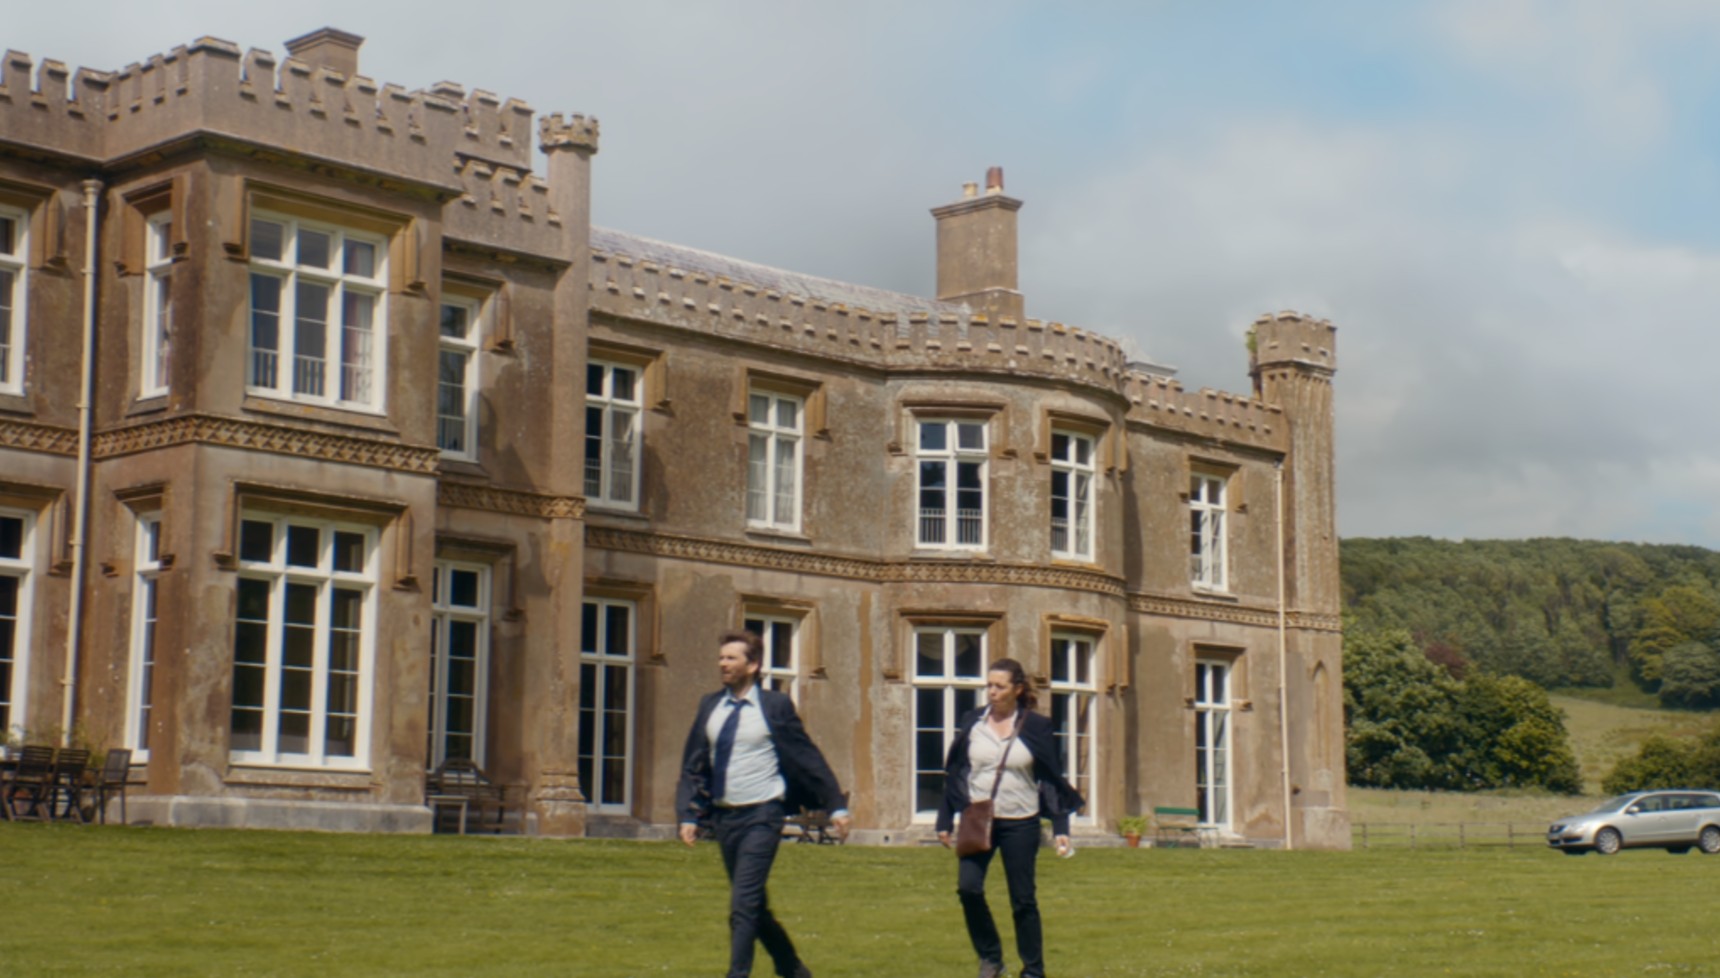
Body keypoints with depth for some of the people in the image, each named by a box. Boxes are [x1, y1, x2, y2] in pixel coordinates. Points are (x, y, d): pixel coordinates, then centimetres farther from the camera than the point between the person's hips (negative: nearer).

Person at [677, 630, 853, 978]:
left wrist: (836, 806, -3)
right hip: (723, 816, 6)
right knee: (754, 906, 15)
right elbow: (693, 766, 9)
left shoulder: (775, 706, -6)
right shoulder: (709, 706, 7)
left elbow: (810, 760, -2)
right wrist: (689, 815, -1)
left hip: (761, 815, -6)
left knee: (743, 904, -14)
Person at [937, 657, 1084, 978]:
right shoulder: (972, 722, 3)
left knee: (1023, 900, 2)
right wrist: (945, 821, 6)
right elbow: (954, 773, 8)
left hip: (1021, 823, -2)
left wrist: (1060, 828, -5)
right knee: (968, 888, -14)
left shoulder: (1036, 727, -3)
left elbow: (1053, 780, 1)